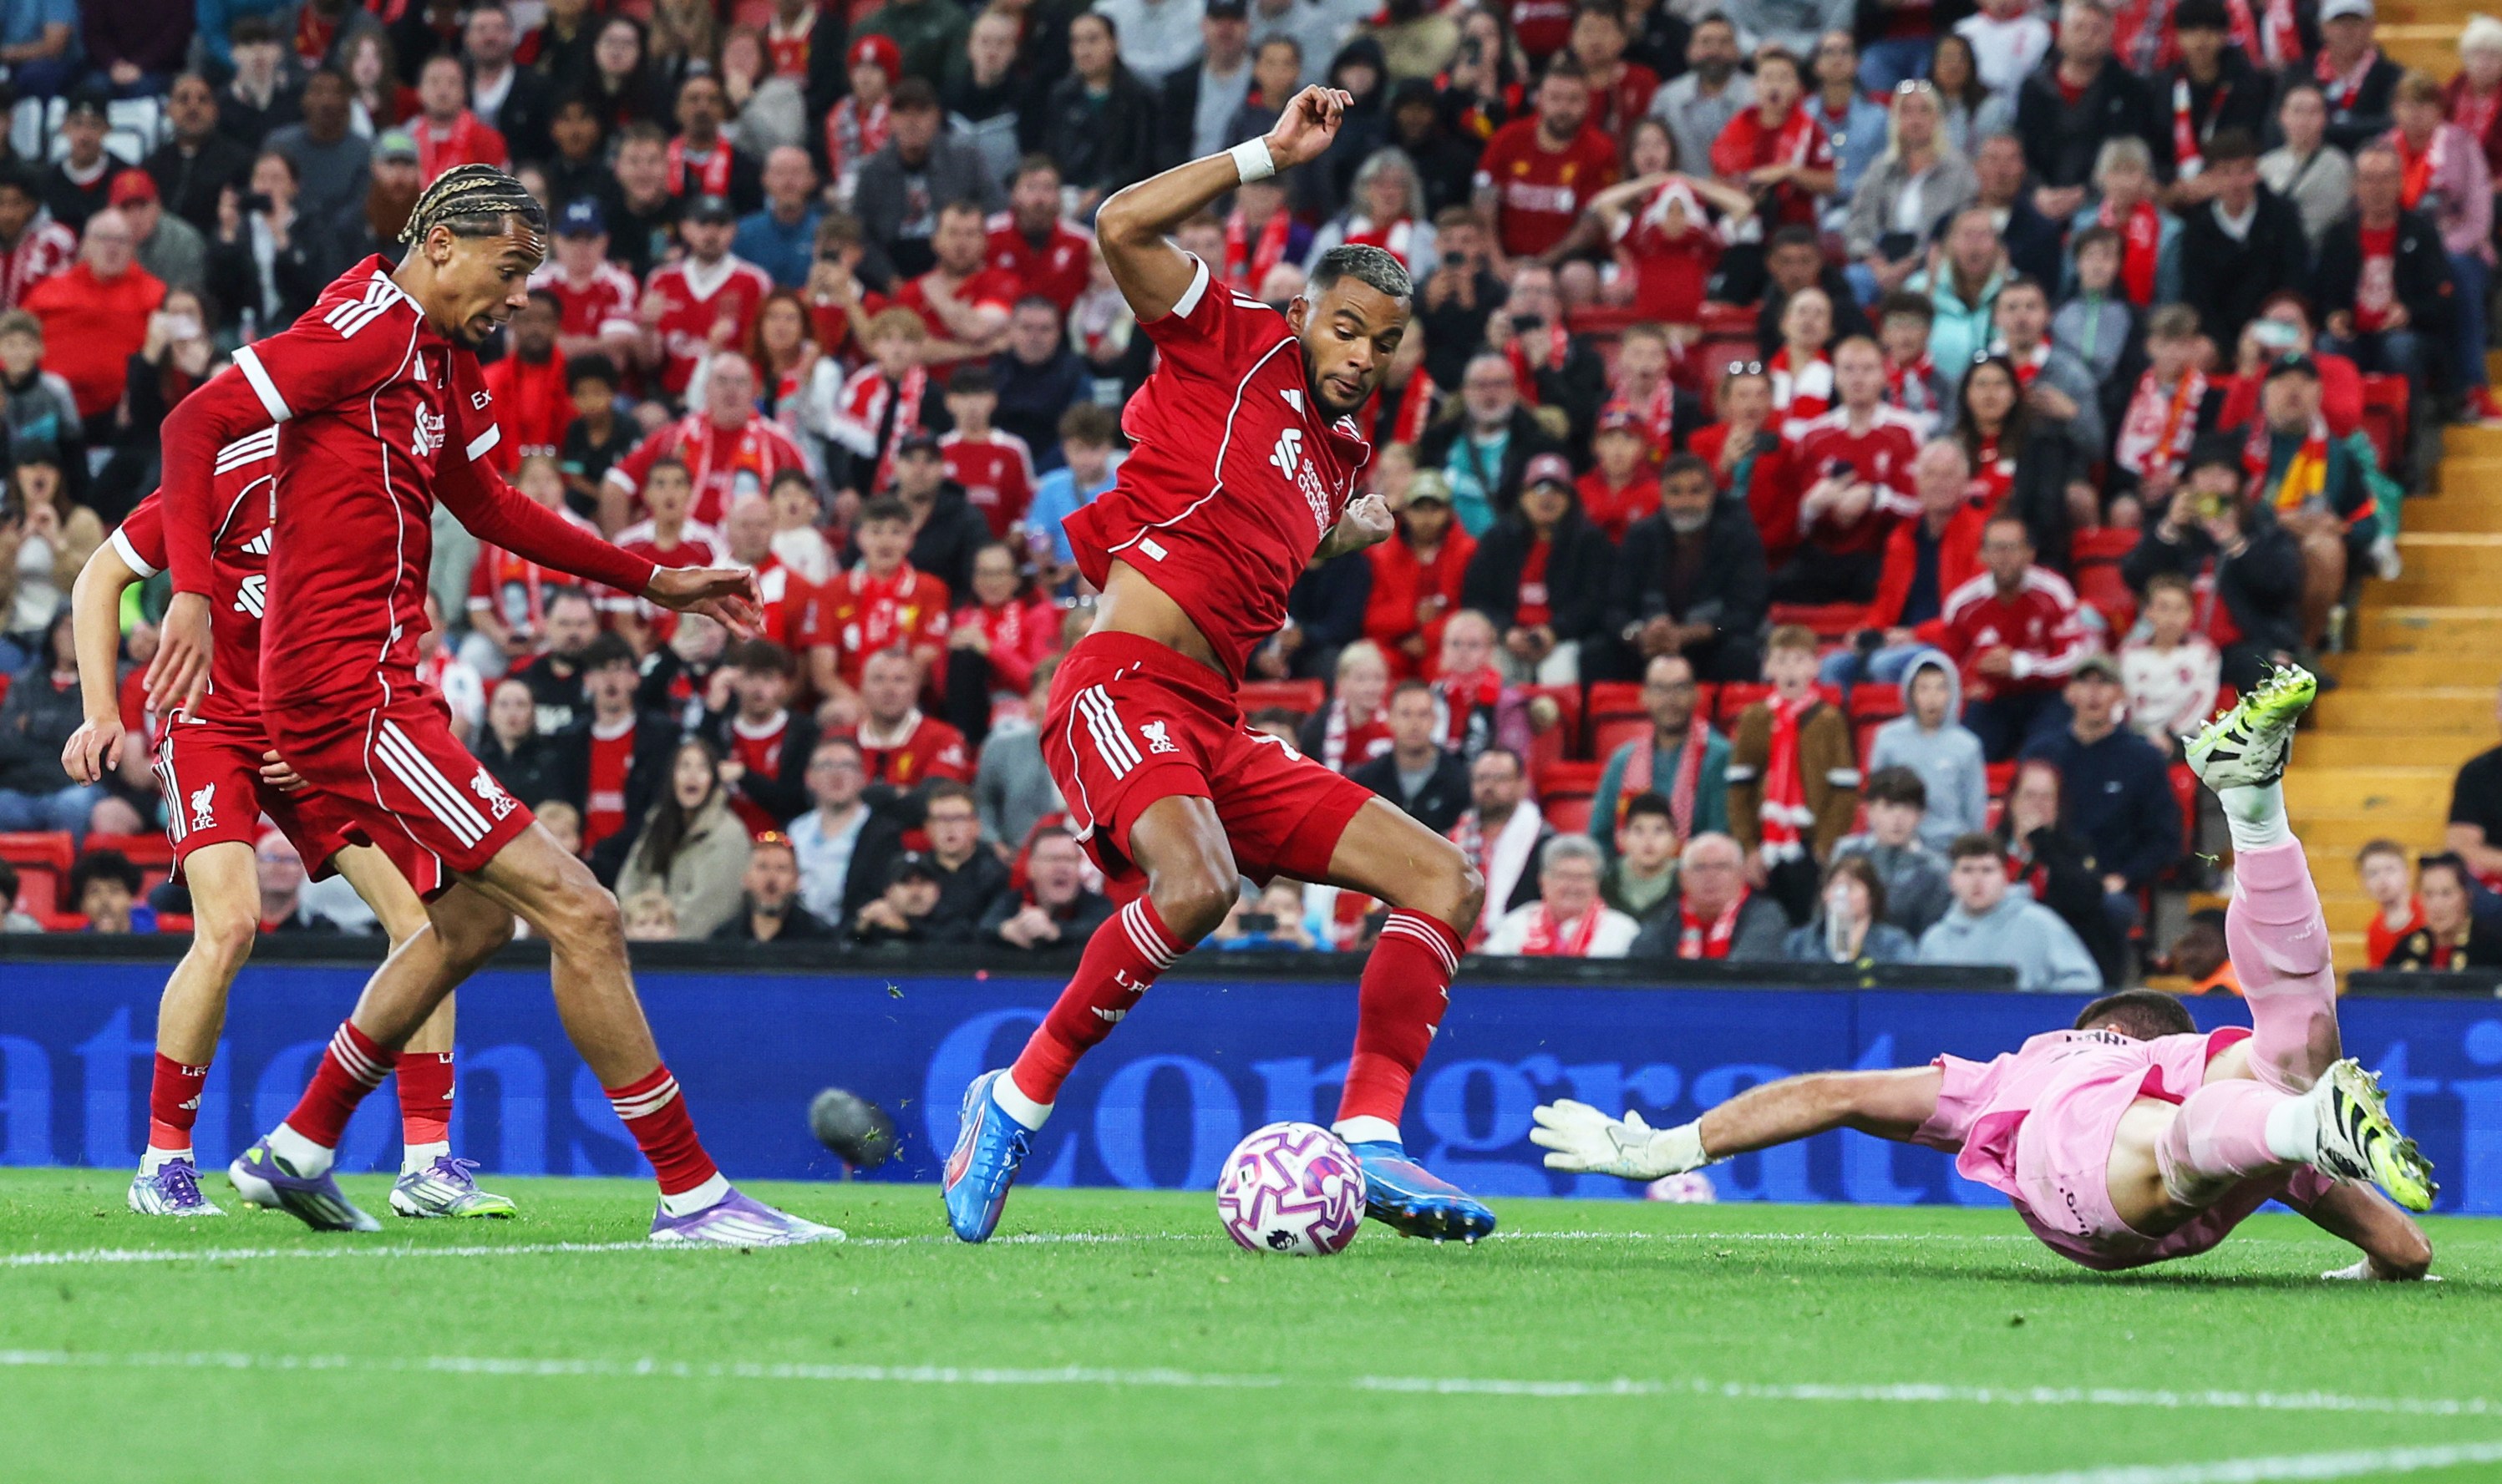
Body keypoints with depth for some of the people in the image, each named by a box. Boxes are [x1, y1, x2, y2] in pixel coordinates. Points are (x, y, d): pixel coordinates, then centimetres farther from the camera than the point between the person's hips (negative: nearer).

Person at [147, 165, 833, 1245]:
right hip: (353, 696, -11)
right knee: (580, 914, -12)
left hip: (379, 687, 11)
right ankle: (691, 1195, -9)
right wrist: (192, 590, -30)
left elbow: (486, 508, 30)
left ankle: (295, 1153, 34)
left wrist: (653, 581, 29)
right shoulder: (367, 329, -13)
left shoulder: (443, 361, 16)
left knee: (475, 920, 27)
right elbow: (196, 422, -19)